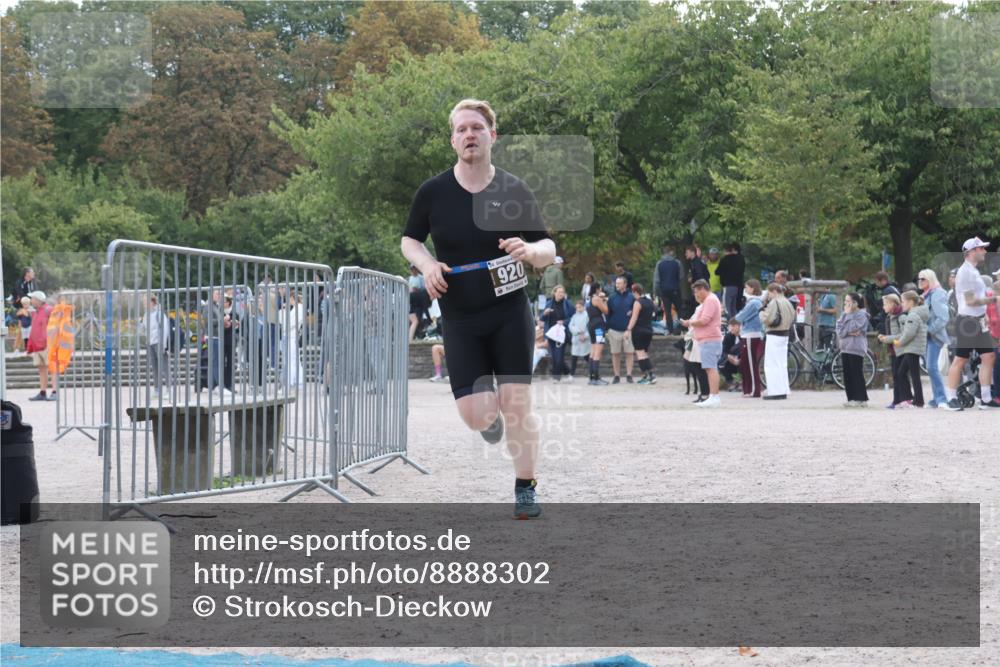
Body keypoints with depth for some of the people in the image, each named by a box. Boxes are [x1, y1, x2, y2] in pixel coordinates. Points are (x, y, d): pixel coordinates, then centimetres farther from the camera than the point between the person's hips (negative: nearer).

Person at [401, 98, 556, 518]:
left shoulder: (514, 191, -2)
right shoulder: (433, 192, -2)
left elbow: (548, 251, 2)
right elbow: (409, 240, 13)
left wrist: (529, 250, -21)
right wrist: (426, 263, -9)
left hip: (510, 312, 0)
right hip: (460, 318, 0)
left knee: (516, 404, -5)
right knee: (476, 415, -7)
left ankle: (525, 489, 12)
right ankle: (492, 419, 32)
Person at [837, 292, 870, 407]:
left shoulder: (861, 315, -6)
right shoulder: (845, 315, 15)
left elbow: (852, 327, -18)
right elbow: (839, 330, 4)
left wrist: (848, 314, -9)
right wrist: (850, 333, -13)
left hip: (856, 349, -7)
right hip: (845, 348, 7)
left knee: (857, 374, -7)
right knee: (847, 375, 6)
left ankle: (861, 399, -5)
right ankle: (851, 399, 10)